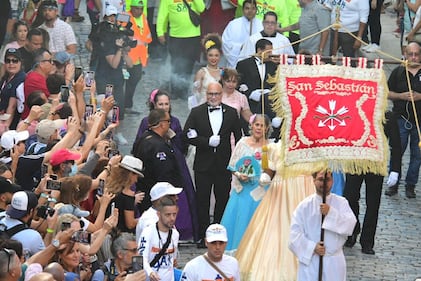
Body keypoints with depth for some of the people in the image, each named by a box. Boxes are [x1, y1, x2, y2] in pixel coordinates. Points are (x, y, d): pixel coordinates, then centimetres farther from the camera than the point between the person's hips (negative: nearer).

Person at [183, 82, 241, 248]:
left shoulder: (231, 113, 5)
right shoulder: (196, 112, 2)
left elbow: (238, 137, 8)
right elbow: (187, 134, -6)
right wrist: (208, 141, -16)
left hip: (224, 165, 1)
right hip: (203, 164, -1)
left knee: (222, 200, 6)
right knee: (202, 201, 2)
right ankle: (203, 236, 9)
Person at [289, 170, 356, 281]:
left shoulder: (341, 202, 1)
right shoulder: (304, 206, -1)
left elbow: (350, 225, -14)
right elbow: (295, 233, -4)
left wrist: (331, 213, -24)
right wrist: (312, 247, -16)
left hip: (334, 262, 1)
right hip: (310, 261, -1)